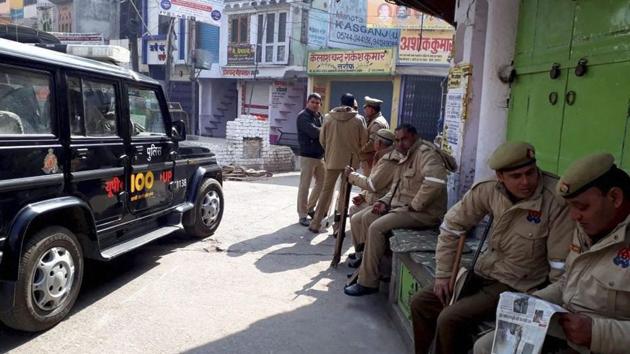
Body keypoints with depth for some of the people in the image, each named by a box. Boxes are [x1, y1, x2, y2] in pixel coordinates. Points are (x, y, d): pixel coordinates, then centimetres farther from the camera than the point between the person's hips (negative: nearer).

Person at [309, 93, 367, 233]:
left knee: (326, 190, 11)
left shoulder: (328, 118, -2)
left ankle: (316, 223, 10)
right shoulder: (357, 120, -7)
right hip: (350, 160, -1)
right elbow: (363, 141, -3)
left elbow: (322, 139, 3)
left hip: (332, 159, 1)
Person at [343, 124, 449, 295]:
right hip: (398, 205, 10)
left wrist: (414, 205, -22)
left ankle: (368, 282, -15)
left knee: (376, 227, -26)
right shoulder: (405, 157, 19)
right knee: (358, 220, 1)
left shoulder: (425, 152, -13)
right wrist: (384, 201, 5)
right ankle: (365, 266, 7)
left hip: (422, 212, -10)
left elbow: (435, 182, -31)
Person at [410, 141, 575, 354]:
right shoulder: (488, 190, -9)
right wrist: (443, 275, 0)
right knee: (420, 304, 4)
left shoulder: (556, 200, -24)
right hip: (482, 273, 6)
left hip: (516, 286, -5)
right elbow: (452, 226, 1)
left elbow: (562, 266, -18)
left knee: (449, 320, -21)